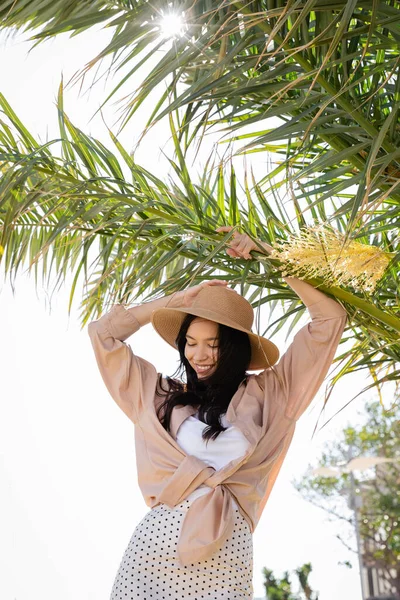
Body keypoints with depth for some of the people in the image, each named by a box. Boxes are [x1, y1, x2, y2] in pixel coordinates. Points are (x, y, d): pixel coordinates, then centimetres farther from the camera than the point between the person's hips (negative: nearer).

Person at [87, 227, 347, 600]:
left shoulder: (267, 393, 8)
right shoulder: (162, 394, 12)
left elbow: (330, 319, 7)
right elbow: (103, 333, 15)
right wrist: (176, 300, 14)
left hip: (225, 553, -1)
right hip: (155, 541, 1)